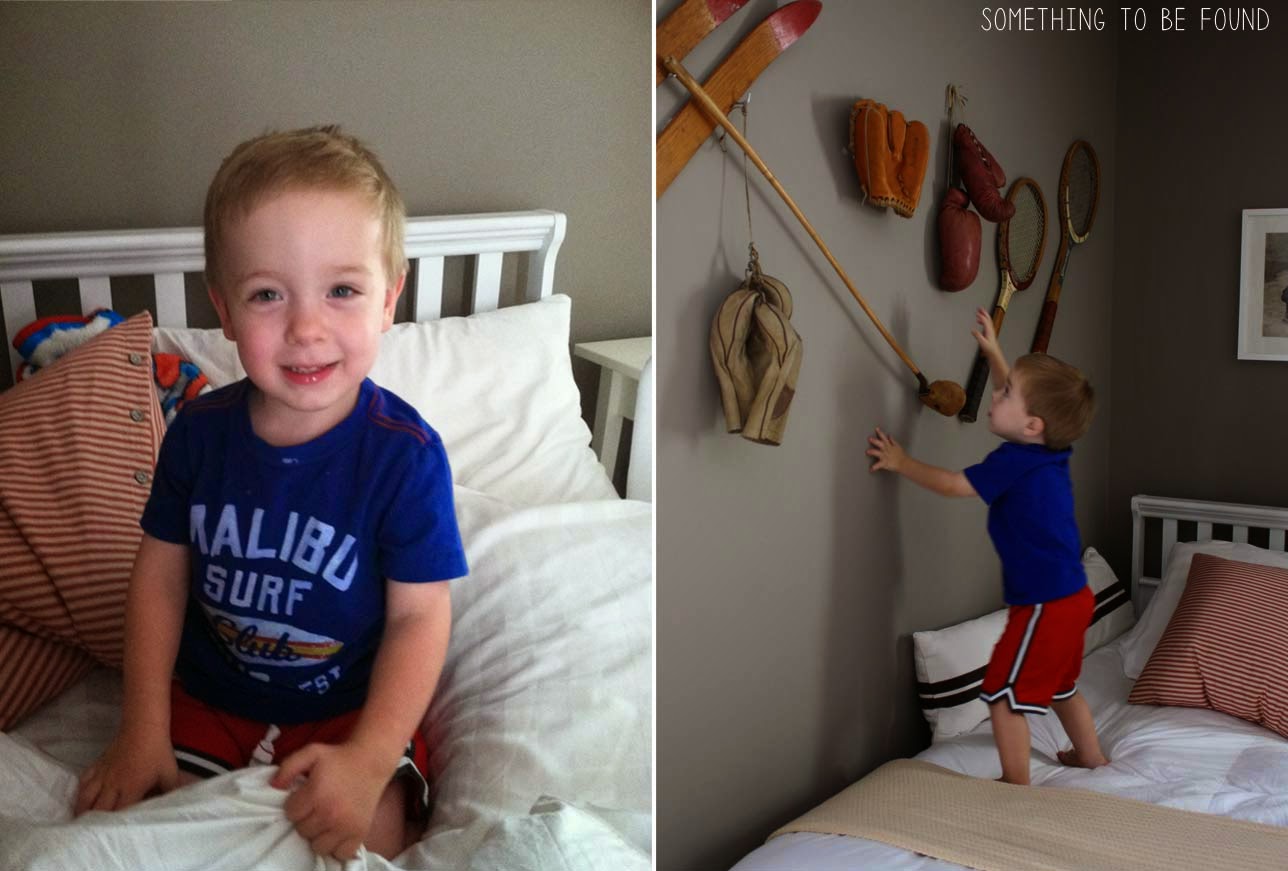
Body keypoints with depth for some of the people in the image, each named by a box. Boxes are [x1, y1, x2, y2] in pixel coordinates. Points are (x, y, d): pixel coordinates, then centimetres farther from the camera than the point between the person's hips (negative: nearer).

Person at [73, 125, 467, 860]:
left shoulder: (405, 454, -21)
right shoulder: (199, 433, -8)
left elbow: (419, 616, -17)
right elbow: (162, 574, 2)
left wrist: (369, 762, -25)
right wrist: (143, 729, -2)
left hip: (351, 709, -3)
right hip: (209, 701, 4)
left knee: (367, 839, -21)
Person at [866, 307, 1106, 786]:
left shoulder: (1014, 462, -23)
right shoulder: (1049, 449, 1)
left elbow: (951, 484, -10)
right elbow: (1019, 399, 23)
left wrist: (902, 462, 2)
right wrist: (993, 353, 24)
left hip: (1044, 605, -10)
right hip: (1072, 597, 10)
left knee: (1005, 693, 0)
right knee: (1060, 685, 27)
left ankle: (1016, 784, 6)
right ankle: (1090, 755, 42)